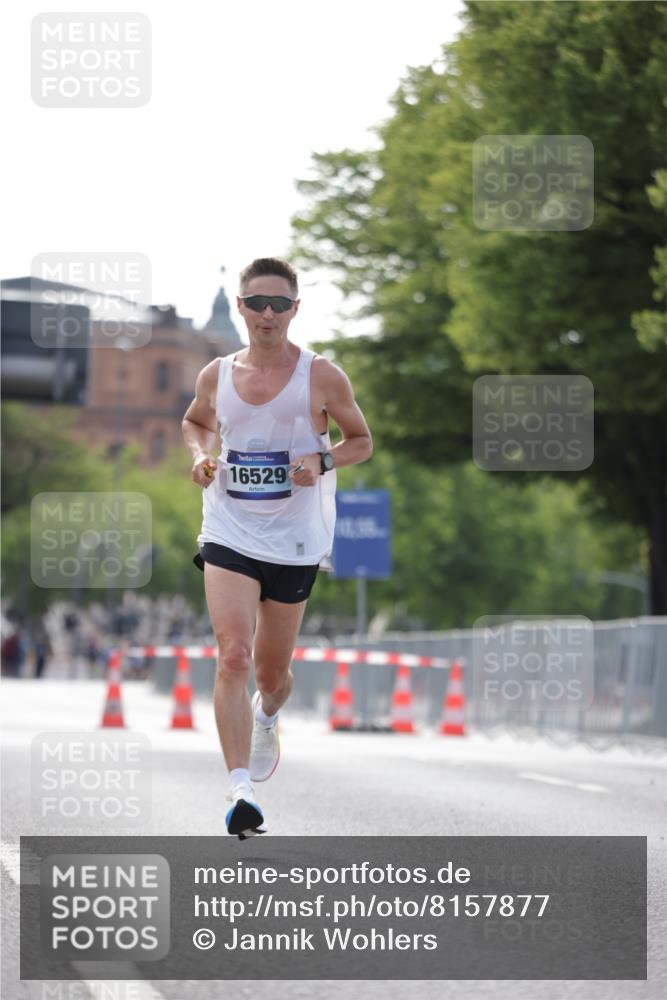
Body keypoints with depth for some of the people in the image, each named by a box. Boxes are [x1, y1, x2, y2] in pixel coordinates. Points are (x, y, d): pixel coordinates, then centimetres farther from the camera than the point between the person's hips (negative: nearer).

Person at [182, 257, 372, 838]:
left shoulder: (322, 377, -5)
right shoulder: (217, 376, 2)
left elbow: (361, 441, 6)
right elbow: (194, 421, 23)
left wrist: (323, 462, -14)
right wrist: (201, 455, 1)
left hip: (295, 544, 0)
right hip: (229, 535, 0)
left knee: (271, 672, 13)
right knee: (232, 656, -19)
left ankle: (267, 719, 51)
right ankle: (241, 789, -23)